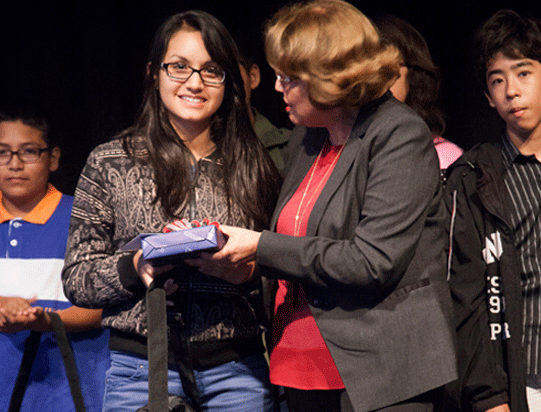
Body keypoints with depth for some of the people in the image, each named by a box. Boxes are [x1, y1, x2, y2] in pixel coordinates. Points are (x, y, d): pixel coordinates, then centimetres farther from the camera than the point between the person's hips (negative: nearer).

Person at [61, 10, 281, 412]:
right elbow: (76, 279, 2)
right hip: (141, 370, -1)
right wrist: (133, 269, -16)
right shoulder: (110, 163, 3)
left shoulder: (254, 167, 7)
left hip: (238, 373, 1)